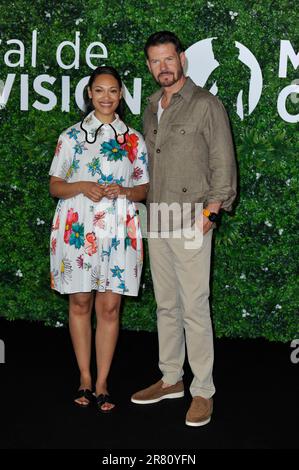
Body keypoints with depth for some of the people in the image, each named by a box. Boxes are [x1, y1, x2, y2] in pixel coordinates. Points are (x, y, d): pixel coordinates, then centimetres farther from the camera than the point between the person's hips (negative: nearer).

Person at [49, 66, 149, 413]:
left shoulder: (133, 139, 9)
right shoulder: (71, 136, 5)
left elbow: (143, 189, 11)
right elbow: (55, 186, 5)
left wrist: (123, 191, -10)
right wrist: (81, 187, -14)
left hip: (118, 230, 1)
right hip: (77, 228, 0)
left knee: (109, 306, 1)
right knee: (80, 303, 6)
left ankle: (102, 383, 11)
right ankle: (85, 379, 19)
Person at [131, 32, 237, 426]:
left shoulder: (206, 105, -5)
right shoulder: (151, 109, 15)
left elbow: (223, 164, -8)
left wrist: (210, 212, -16)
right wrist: (148, 210, 14)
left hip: (191, 222, -7)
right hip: (156, 221, 7)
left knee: (194, 308, -5)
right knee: (166, 305, 13)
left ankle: (203, 391, 5)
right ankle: (171, 379, 24)